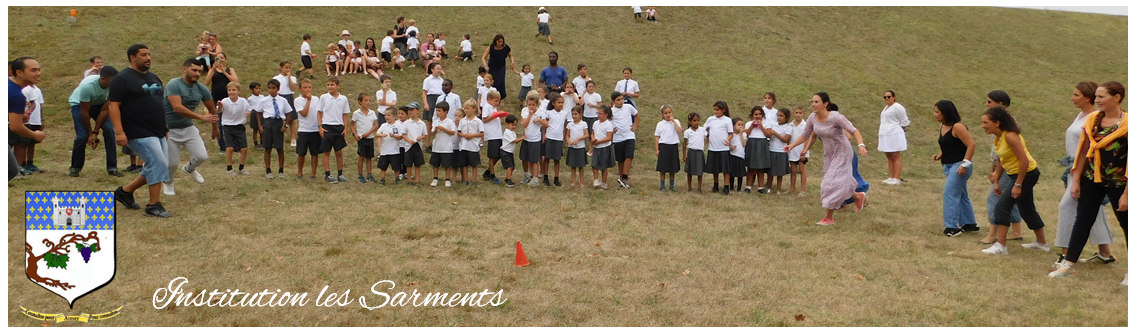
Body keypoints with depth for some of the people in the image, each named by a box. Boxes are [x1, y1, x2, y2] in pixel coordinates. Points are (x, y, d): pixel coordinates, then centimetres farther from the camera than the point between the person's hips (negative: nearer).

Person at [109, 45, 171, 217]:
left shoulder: (153, 77, 16)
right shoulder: (123, 79, -9)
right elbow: (113, 105, -14)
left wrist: (165, 128, 21)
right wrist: (119, 132, -22)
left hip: (158, 132, 9)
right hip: (139, 133, -9)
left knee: (155, 167, 10)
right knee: (158, 164, -15)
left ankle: (125, 191, 26)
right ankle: (154, 206, -6)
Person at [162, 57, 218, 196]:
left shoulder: (201, 89, -1)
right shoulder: (174, 85, -19)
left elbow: (212, 109, 13)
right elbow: (177, 108, -32)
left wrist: (215, 128, 22)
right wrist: (201, 117, -34)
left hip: (189, 128, 4)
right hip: (170, 129, -4)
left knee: (202, 156, -10)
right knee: (172, 163, 0)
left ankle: (189, 169, 27)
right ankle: (168, 183, 35)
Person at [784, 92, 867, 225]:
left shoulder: (835, 117, -28)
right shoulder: (812, 118, -10)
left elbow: (854, 131, -29)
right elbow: (805, 135, 2)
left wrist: (861, 145, -46)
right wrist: (792, 145, -11)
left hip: (842, 153, -7)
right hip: (830, 153, 7)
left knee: (833, 183, -10)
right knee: (838, 182, 18)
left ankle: (829, 217, 1)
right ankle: (858, 196, 45)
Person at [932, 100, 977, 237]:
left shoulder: (957, 127, -17)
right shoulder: (942, 126, 10)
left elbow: (971, 144, -20)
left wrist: (965, 164, -23)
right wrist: (940, 155, 4)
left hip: (959, 165, -10)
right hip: (949, 166, 10)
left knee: (950, 193, -14)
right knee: (960, 195, 16)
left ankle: (952, 226, -12)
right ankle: (969, 224, 27)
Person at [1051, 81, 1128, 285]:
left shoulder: (1127, 123, -14)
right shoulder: (1092, 119, 2)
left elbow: (1131, 161, -14)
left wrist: (1126, 194, -15)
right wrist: (1076, 181, 5)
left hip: (1118, 182, -5)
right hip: (1092, 179, 5)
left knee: (1127, 224, 6)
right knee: (1083, 220, 8)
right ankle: (1068, 264, 14)